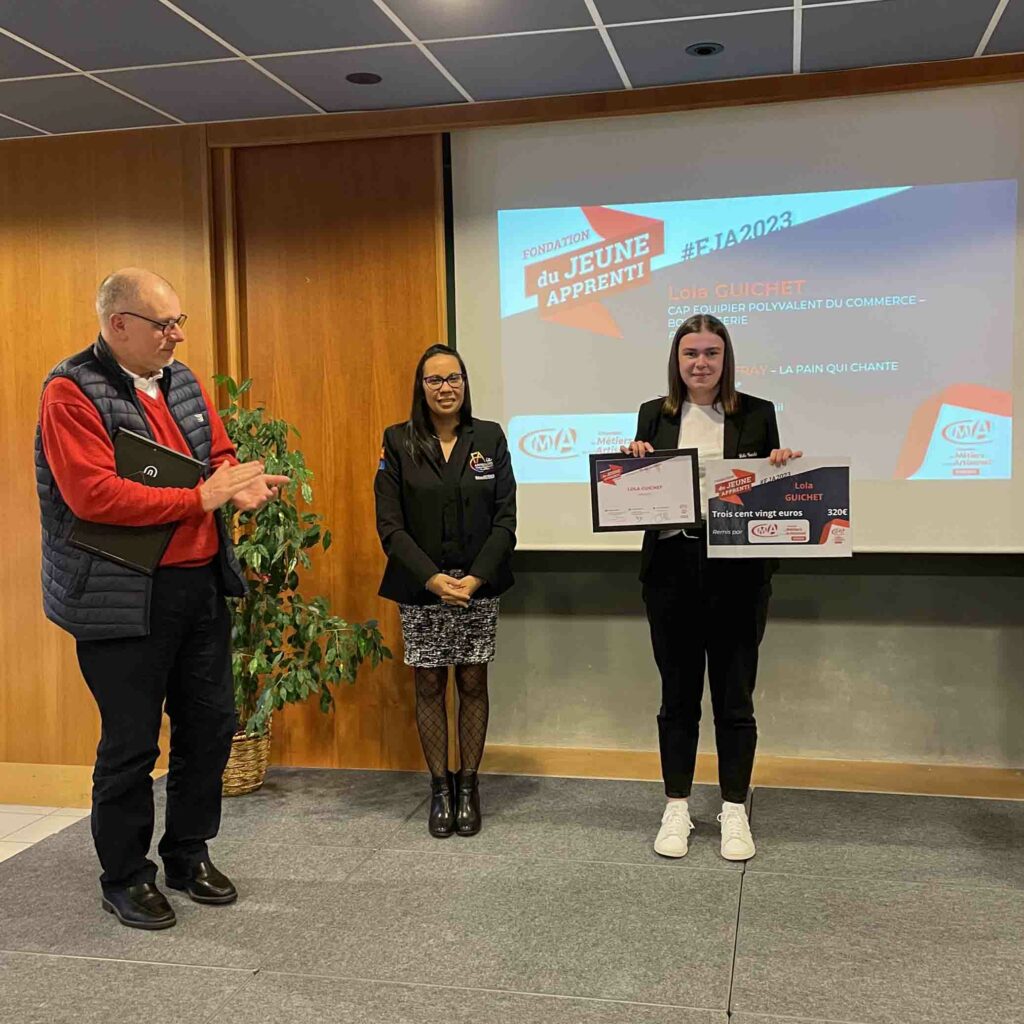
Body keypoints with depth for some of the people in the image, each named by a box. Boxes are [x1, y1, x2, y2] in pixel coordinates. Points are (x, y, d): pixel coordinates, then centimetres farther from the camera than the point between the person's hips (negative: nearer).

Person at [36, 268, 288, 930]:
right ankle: (126, 876, 24)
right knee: (131, 743, 4)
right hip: (123, 598, -7)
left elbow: (220, 453, 16)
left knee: (211, 723, 15)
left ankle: (189, 852, 34)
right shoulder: (71, 393, -12)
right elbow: (93, 495, -23)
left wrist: (239, 484, -9)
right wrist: (201, 498, -21)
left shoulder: (182, 381, 10)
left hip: (201, 586, 7)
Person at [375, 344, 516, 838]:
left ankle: (468, 785, 19)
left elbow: (505, 517, -1)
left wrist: (476, 578, -12)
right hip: (420, 588, 0)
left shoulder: (490, 437, 2)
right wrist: (432, 578, -15)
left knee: (473, 683, 6)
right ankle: (439, 787, 19)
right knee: (429, 686, 6)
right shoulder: (398, 442, 0)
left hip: (478, 586, 1)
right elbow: (389, 524, -4)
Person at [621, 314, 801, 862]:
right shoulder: (653, 415, 7)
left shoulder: (757, 414, 4)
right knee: (677, 694, 10)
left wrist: (779, 467, -12)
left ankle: (734, 811, 21)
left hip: (737, 571, -1)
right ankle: (677, 808, 23)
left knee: (734, 696, 6)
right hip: (672, 569, 1)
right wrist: (632, 462, -9)